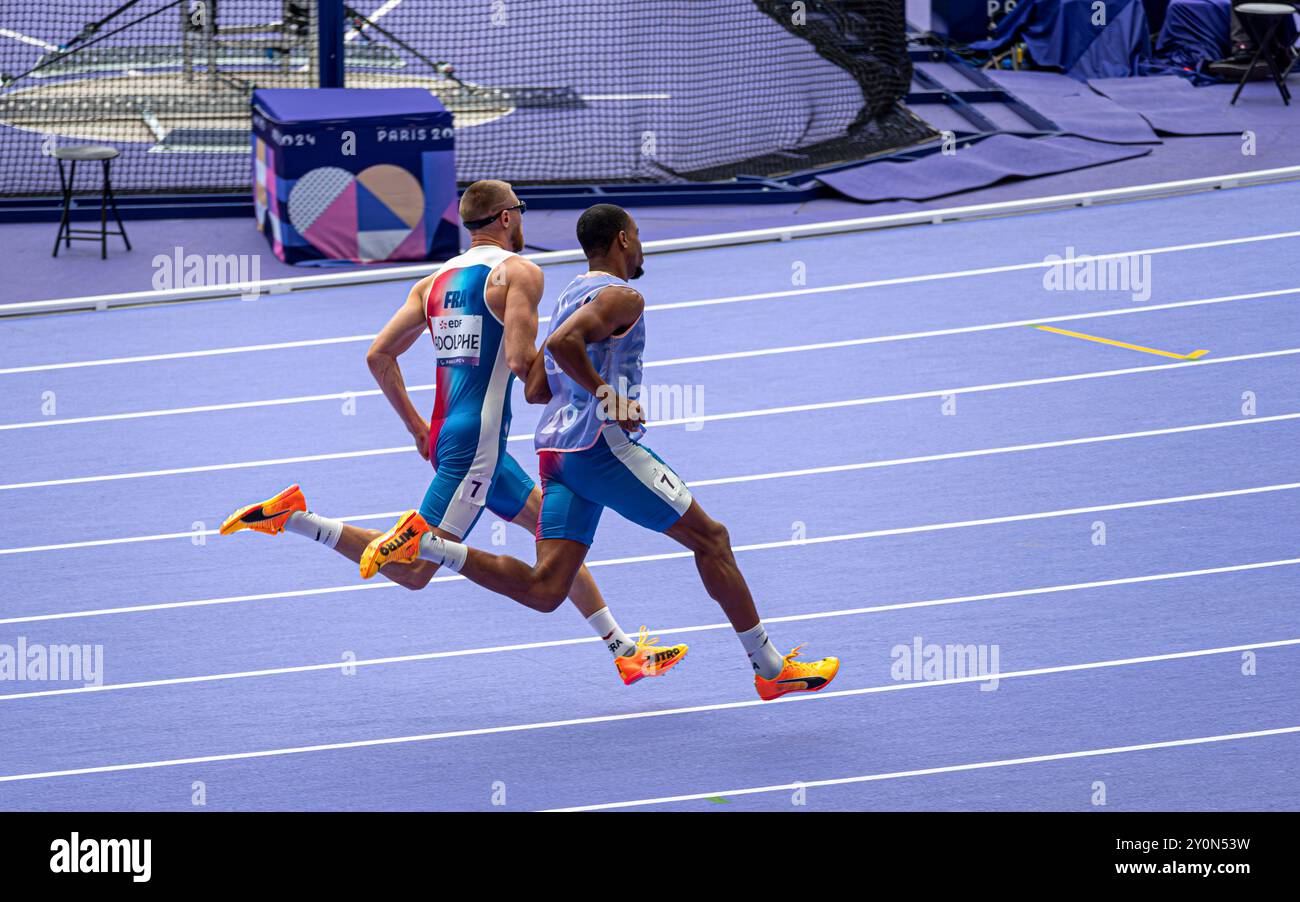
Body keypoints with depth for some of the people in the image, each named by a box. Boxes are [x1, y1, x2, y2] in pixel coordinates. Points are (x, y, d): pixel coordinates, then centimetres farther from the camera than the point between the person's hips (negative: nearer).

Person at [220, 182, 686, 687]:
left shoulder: (436, 280, 14)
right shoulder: (519, 271, -8)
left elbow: (379, 356, 12)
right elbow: (521, 362, -20)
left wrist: (415, 426, 20)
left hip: (444, 435, 9)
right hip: (478, 440, -9)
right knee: (413, 570, -10)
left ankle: (624, 650, 23)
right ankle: (293, 518, -13)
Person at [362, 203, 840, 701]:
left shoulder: (571, 295, 23)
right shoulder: (621, 296, -6)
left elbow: (536, 389, 24)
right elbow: (561, 343, -25)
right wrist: (608, 394, -18)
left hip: (557, 450, 8)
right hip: (604, 445, -8)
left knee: (543, 590, -2)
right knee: (710, 539, 4)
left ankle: (425, 542, -14)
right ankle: (771, 668, 8)